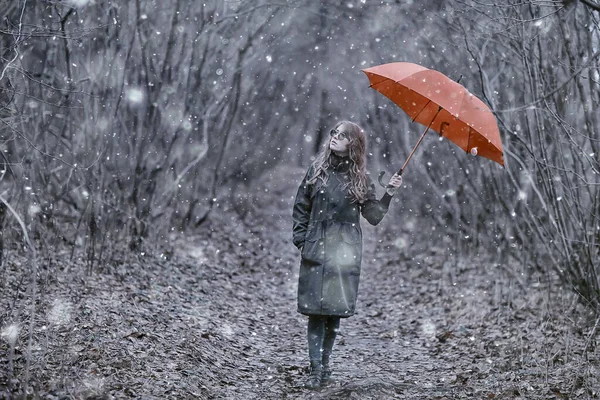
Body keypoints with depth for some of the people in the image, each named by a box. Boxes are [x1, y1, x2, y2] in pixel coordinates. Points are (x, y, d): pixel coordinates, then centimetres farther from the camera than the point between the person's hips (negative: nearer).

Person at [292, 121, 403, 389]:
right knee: (315, 309, -6)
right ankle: (315, 370, -5)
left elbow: (373, 217, 3)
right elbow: (301, 208, 10)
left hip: (345, 253, 0)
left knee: (335, 310, 1)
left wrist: (388, 194, -11)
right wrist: (301, 240, 2)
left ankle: (324, 364, 15)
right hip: (316, 250, 0)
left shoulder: (360, 179, 5)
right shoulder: (317, 170, 6)